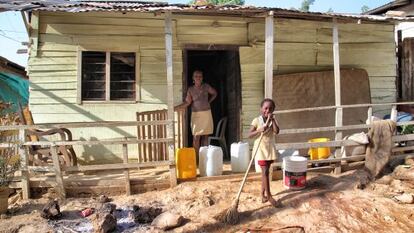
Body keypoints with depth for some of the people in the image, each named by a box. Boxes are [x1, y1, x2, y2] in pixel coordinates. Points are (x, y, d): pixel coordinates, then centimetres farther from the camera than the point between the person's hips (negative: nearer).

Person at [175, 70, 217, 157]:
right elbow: (187, 102, -9)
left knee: (205, 136, 4)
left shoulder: (206, 86, 2)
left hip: (206, 114, 2)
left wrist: (208, 102, 8)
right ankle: (196, 158, 0)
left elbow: (214, 93, 18)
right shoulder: (190, 89, -2)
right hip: (196, 115, -2)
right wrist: (174, 108, -18)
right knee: (196, 137, -7)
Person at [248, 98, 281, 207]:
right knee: (265, 172, -8)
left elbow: (276, 131, -14)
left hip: (270, 149, 4)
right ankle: (269, 196, 0)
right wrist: (259, 130, -24)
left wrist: (272, 119, -19)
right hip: (261, 149, -4)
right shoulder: (257, 120, -8)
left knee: (266, 172, 12)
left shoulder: (273, 120, 3)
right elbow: (249, 135, -11)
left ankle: (263, 194, 24)